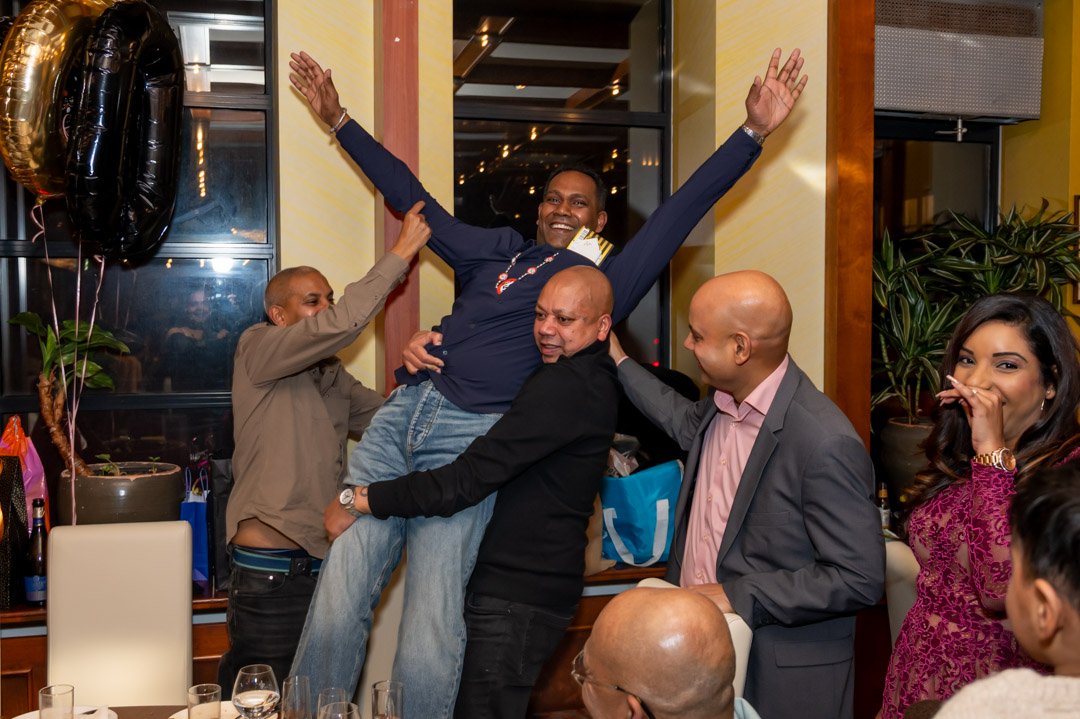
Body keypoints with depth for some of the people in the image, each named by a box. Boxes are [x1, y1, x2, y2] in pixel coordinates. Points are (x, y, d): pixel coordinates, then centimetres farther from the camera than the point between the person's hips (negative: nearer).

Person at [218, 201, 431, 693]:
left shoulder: (333, 380, 18)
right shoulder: (256, 347, -3)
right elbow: (343, 323, -17)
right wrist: (401, 252, -12)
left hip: (322, 564, 7)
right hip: (270, 573, -7)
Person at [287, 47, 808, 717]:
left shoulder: (602, 280, 13)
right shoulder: (496, 248, 24)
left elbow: (682, 210, 7)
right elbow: (410, 194, 30)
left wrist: (754, 131, 2)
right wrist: (339, 119, 34)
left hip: (470, 438, -4)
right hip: (399, 415, 4)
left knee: (428, 648, -10)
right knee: (336, 608, -4)